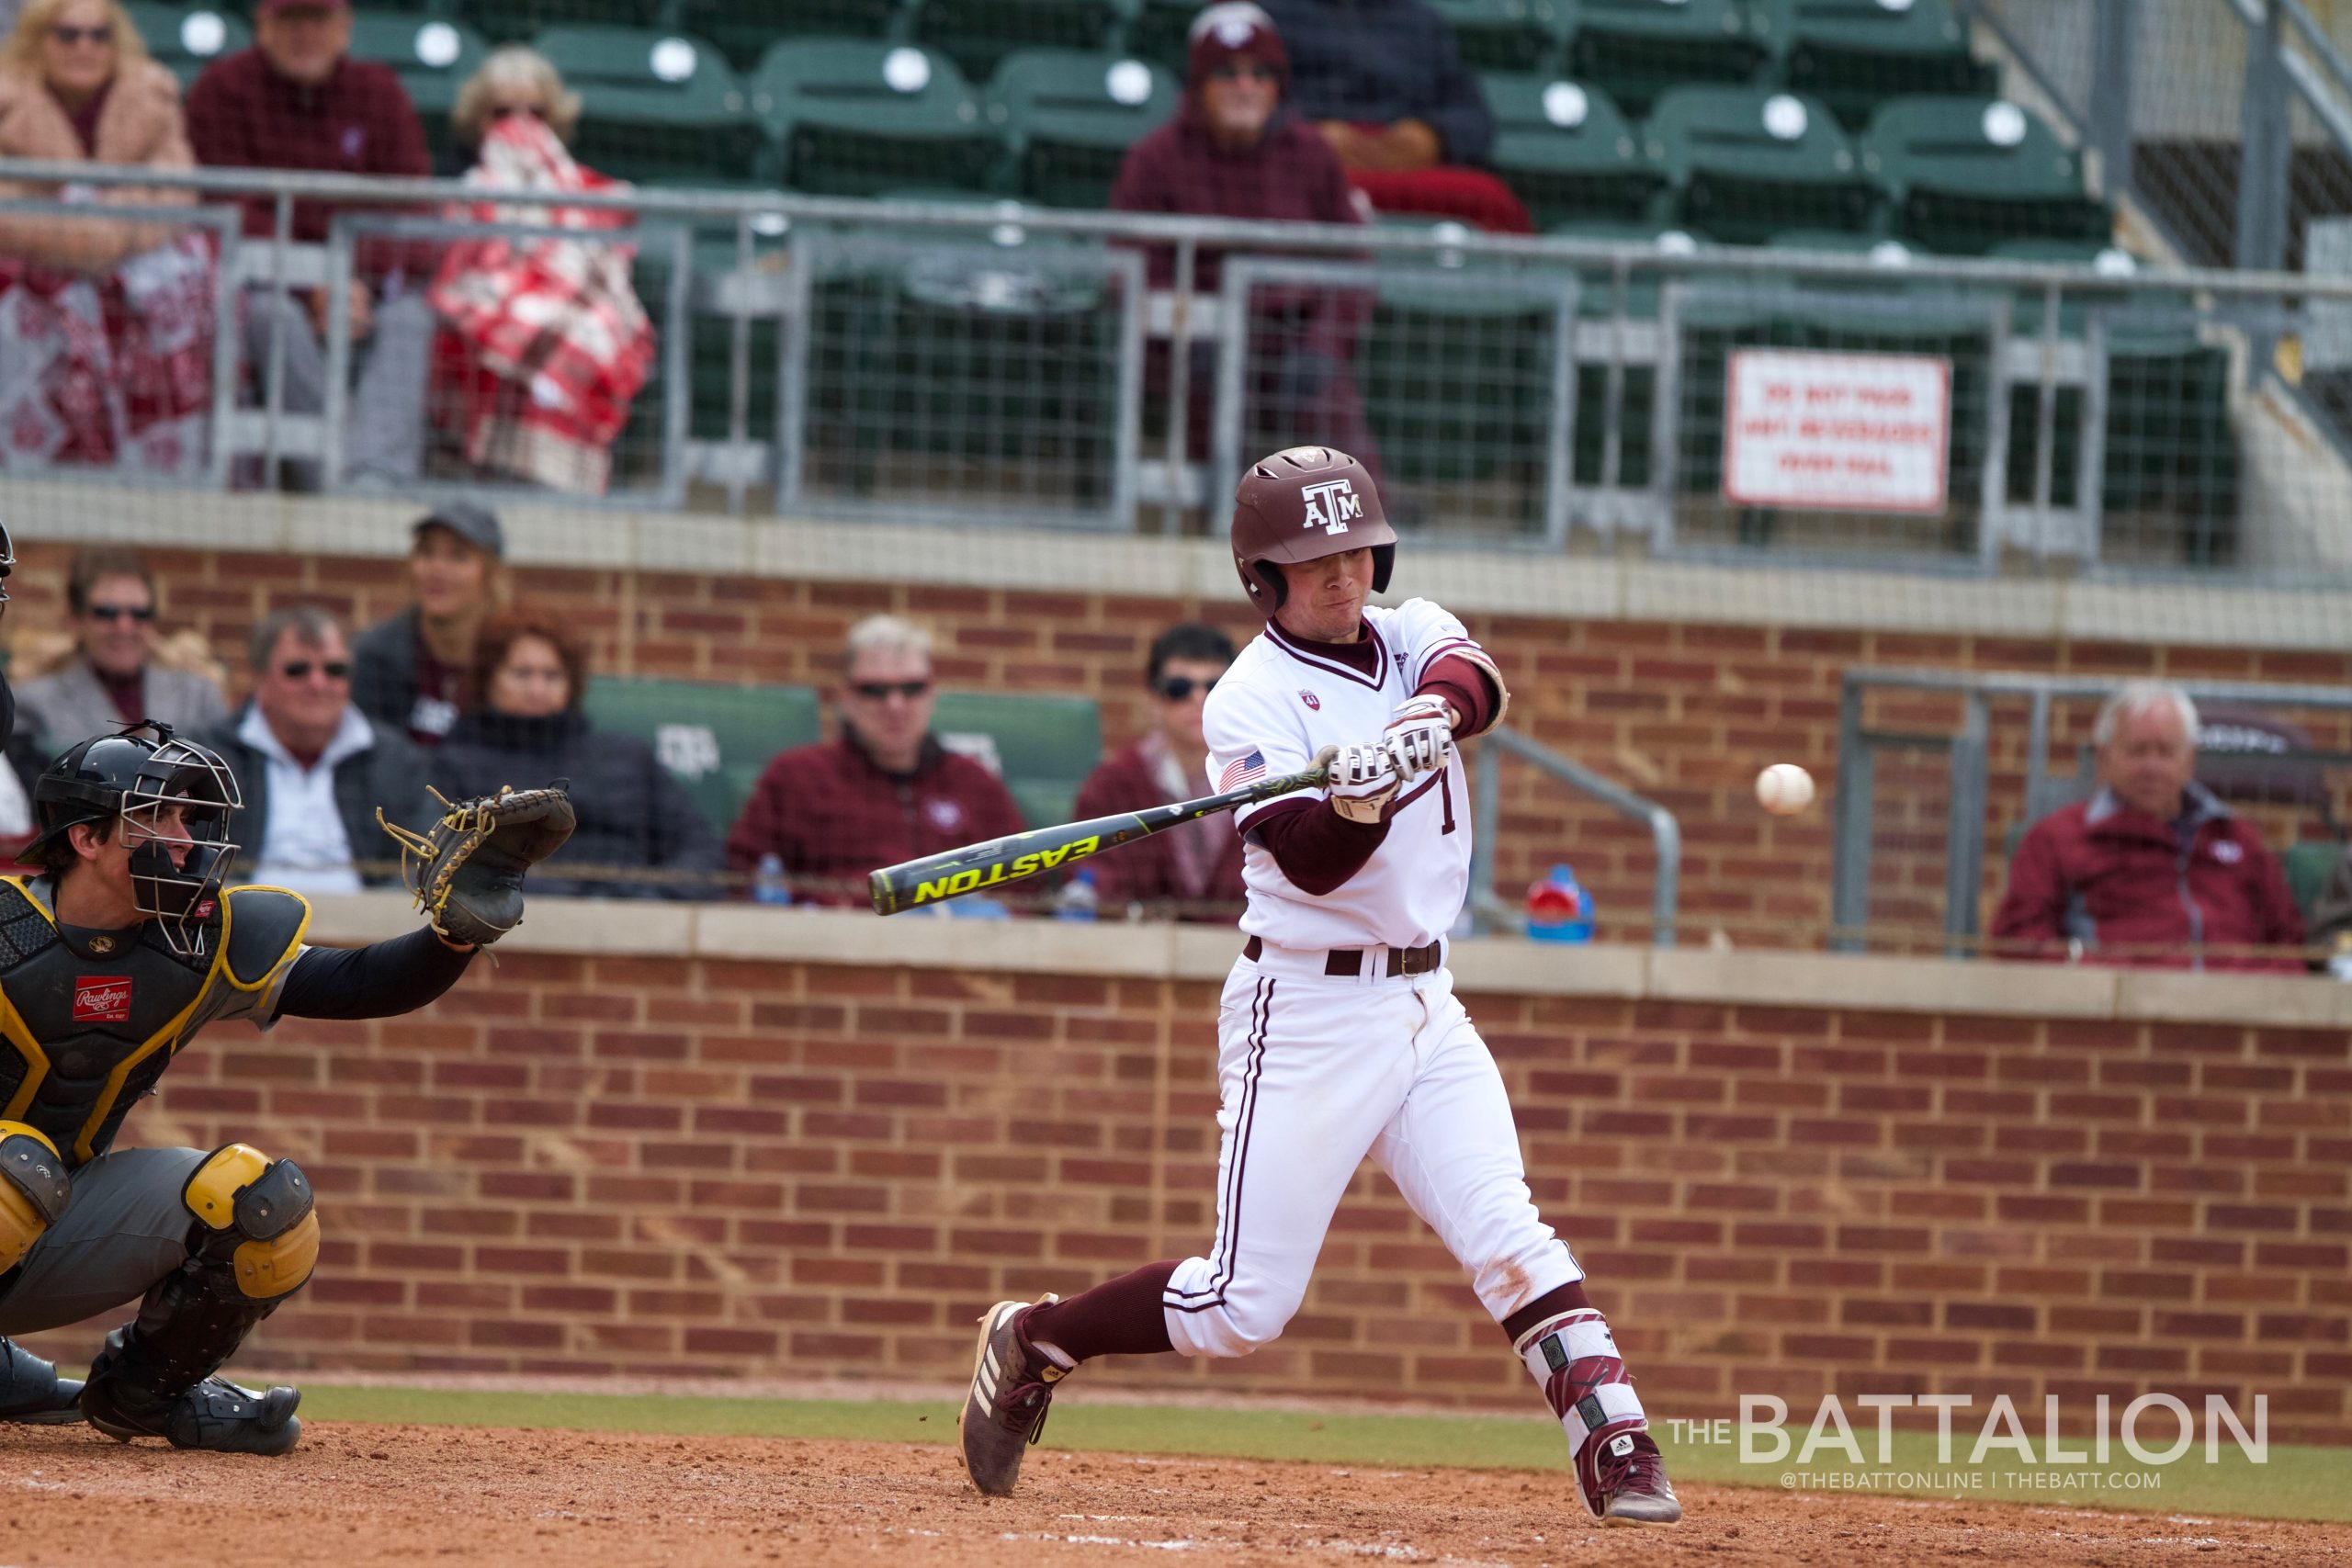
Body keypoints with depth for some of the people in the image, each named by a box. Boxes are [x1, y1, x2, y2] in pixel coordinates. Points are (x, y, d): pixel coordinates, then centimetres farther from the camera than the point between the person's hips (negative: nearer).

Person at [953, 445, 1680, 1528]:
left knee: (1507, 1237, -9)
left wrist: (1434, 710, -38)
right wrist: (1363, 796, -41)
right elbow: (1312, 861, -22)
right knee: (1245, 1306, -4)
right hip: (1304, 1007, -5)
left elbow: (1475, 679, -16)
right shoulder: (1252, 699, -9)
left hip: (1424, 1008, 5)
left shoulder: (1410, 636, 8)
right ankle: (1031, 1343, 15)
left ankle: (1617, 1451, -11)